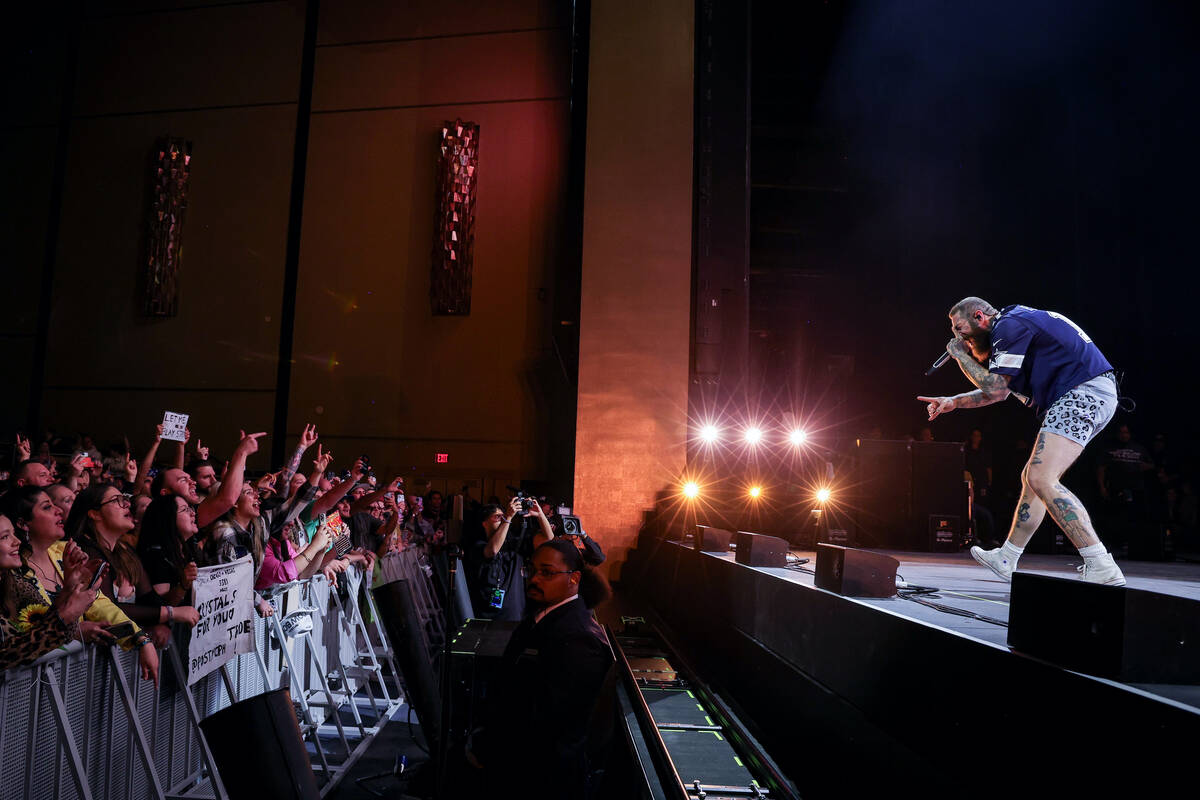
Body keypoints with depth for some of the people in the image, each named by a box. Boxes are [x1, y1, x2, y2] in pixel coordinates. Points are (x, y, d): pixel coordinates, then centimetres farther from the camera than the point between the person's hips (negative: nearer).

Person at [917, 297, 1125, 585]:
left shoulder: (1009, 325, -9)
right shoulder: (1015, 327, 24)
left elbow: (994, 386, -11)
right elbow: (1000, 391, 32)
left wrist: (961, 356, 2)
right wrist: (954, 402, 24)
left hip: (1084, 391, -11)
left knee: (1041, 479, -21)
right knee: (1033, 476, 15)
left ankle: (1102, 568, -24)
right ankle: (1005, 560, 24)